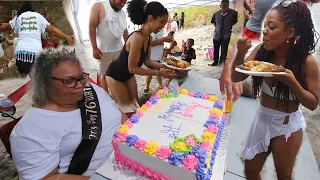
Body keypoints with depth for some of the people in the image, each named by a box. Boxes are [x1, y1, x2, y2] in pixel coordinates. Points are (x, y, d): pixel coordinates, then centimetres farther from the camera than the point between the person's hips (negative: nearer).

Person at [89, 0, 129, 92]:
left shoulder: (122, 13, 11)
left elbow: (125, 31, 18)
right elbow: (92, 27, -10)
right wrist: (94, 48, -15)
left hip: (119, 49, 5)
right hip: (104, 50, -5)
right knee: (104, 74, 4)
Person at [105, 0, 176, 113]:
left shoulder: (148, 38, -7)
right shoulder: (137, 37, -35)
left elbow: (147, 60, 2)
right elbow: (132, 68, -31)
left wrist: (163, 66, -11)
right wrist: (159, 73, -29)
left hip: (128, 75, 8)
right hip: (115, 76, -8)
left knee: (135, 104, 17)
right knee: (127, 109, 4)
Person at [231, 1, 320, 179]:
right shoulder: (261, 51, -12)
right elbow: (236, 77, -7)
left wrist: (291, 82, -30)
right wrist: (240, 53, -24)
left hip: (287, 125, -3)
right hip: (262, 119, 3)